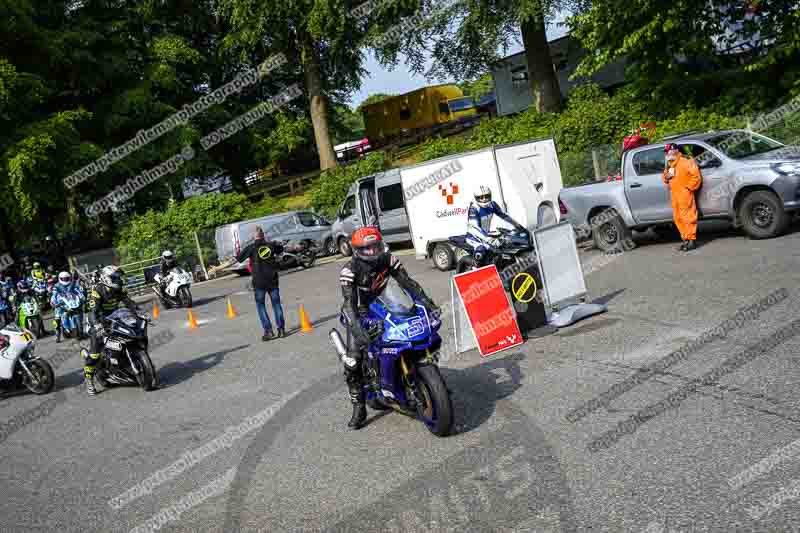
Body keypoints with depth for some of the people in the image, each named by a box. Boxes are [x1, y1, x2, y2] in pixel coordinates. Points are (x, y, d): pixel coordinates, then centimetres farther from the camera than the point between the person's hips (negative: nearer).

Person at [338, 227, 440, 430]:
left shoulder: (388, 260, -13)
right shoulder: (349, 271, -25)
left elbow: (408, 283, -15)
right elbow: (349, 303, -34)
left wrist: (429, 304, -27)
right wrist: (358, 329, -49)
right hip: (359, 314, -4)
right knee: (353, 361, -17)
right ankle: (358, 408, -7)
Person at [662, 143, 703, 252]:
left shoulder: (685, 162, -6)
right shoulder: (669, 165, 19)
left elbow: (696, 176, -10)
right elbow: (664, 177, 27)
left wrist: (689, 187, -11)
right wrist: (666, 177, 4)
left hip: (685, 194, -9)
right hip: (674, 195, 9)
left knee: (688, 217, -9)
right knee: (678, 218, 9)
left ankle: (691, 240, -7)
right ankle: (685, 239, 16)